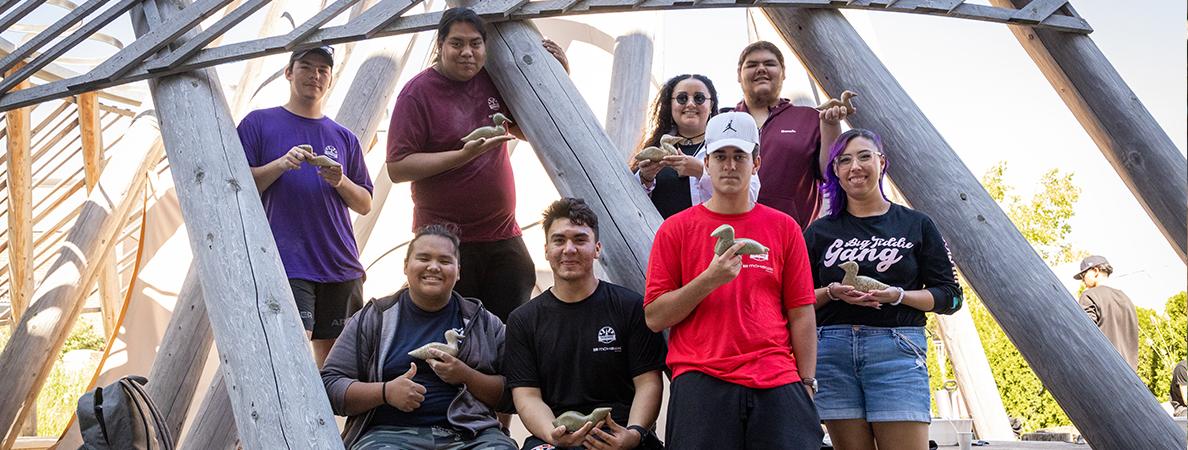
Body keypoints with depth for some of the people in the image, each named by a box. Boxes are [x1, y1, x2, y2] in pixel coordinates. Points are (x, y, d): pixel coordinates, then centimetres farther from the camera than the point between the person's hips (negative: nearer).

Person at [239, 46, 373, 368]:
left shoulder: (344, 137, 16)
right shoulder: (259, 123, 8)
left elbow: (365, 205, 16)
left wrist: (341, 182, -5)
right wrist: (281, 164, -13)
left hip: (341, 265, 4)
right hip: (286, 264, -4)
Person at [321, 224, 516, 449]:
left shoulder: (485, 322, 16)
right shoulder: (373, 318, 13)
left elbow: (510, 395, 11)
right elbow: (329, 386, 8)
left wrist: (466, 376, -7)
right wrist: (385, 392, -8)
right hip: (391, 432, 0)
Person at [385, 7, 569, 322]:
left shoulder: (492, 82, 9)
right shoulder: (418, 92, -7)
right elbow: (397, 168, -12)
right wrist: (464, 155, -21)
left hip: (503, 237, 5)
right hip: (444, 242, -5)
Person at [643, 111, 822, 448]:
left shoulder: (784, 228, 12)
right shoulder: (676, 229, 7)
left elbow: (801, 315, 11)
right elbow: (654, 317, 1)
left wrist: (807, 384, 4)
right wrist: (709, 279, -10)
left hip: (777, 383, 1)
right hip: (700, 383, -1)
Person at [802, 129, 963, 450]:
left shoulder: (916, 225, 10)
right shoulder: (820, 231, 13)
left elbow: (949, 296, 7)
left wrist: (897, 295, -10)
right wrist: (831, 293, -8)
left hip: (896, 349, -1)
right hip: (833, 349, 2)